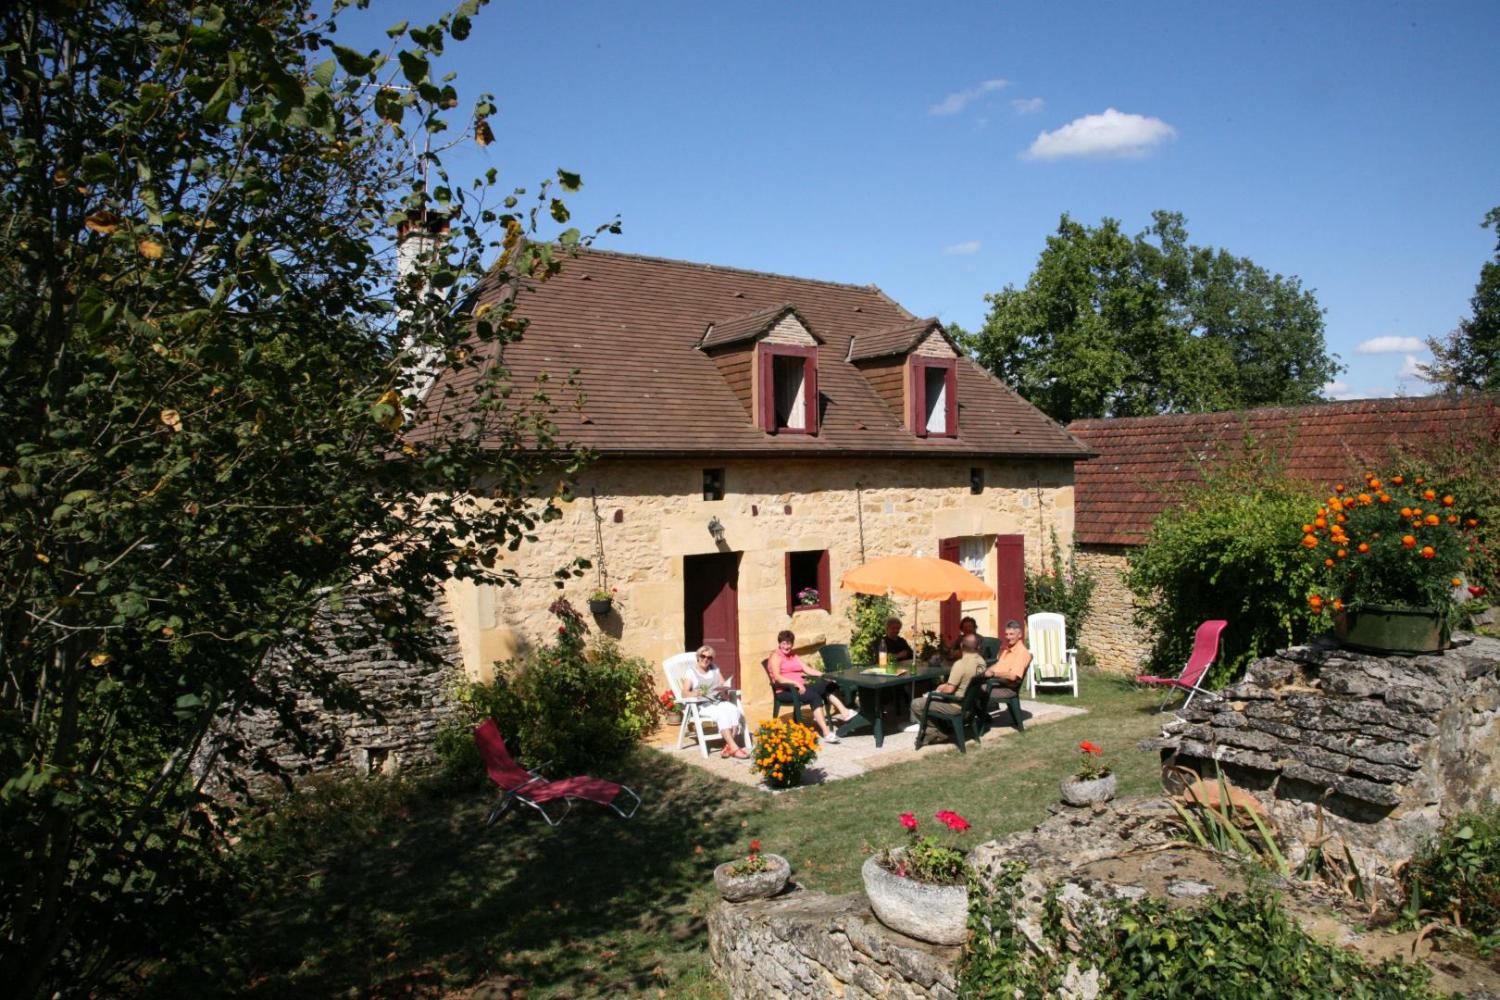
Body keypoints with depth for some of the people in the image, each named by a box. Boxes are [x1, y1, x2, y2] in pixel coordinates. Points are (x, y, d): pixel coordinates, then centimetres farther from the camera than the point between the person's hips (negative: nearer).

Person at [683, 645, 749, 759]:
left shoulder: (714, 668, 20)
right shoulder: (691, 671, 5)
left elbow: (724, 685, 15)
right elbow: (685, 693, -8)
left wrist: (724, 690, -10)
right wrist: (694, 693, -30)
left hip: (719, 702, 4)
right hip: (702, 706, -4)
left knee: (733, 709, -29)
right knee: (721, 713, -34)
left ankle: (729, 746, -33)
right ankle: (734, 747, -38)